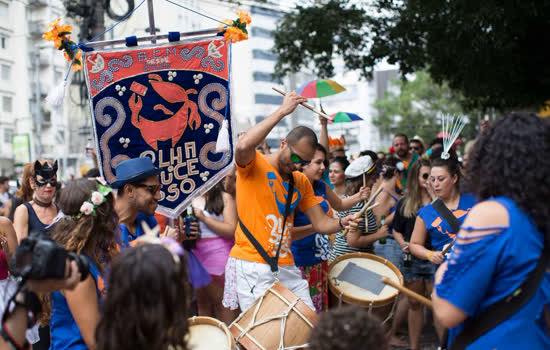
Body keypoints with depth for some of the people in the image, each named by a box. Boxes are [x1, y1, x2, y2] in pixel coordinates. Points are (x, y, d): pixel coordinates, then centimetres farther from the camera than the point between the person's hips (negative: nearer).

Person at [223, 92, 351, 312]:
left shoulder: (301, 182, 15)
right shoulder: (254, 165, -4)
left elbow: (320, 223, 12)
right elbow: (243, 146, -28)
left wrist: (343, 223, -10)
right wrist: (282, 111, -22)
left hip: (286, 268, 7)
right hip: (252, 267, -6)